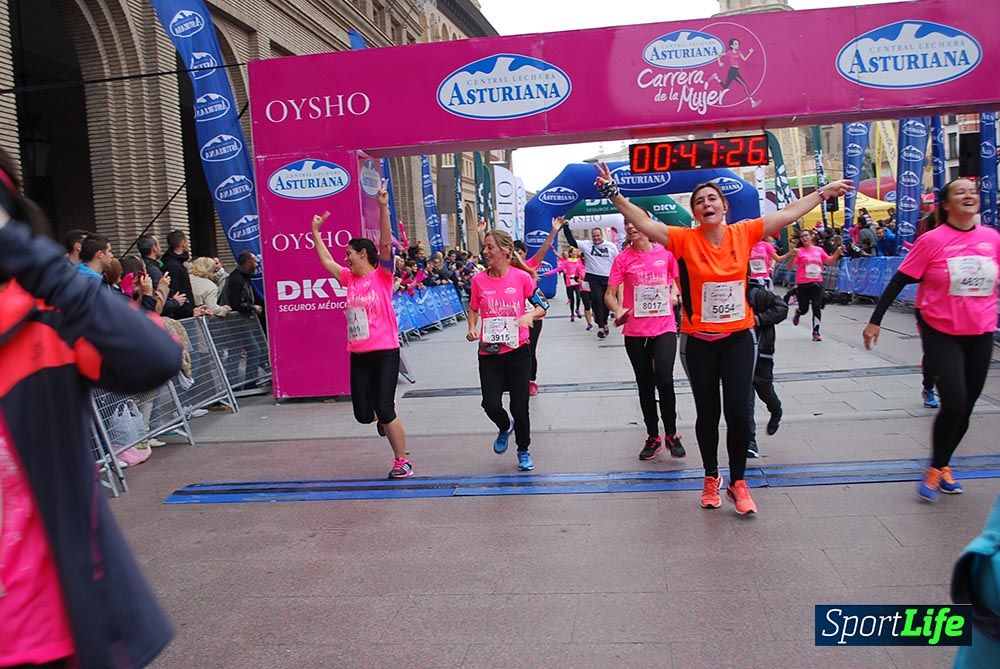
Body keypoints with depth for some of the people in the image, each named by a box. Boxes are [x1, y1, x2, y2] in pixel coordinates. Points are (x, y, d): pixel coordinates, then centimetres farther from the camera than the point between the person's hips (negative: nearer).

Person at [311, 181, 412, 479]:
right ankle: (384, 416, 43)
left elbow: (386, 243, -17)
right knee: (363, 414, 7)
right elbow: (325, 259, 20)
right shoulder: (349, 278, 11)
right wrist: (315, 230, 23)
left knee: (384, 410, -7)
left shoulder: (382, 275, -5)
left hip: (385, 352, -6)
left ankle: (402, 461, 10)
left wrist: (383, 207, -24)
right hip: (358, 354, 6)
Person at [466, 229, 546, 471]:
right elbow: (474, 310, 14)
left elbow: (541, 307, 3)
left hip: (518, 350, -1)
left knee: (519, 405, 4)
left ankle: (523, 451, 28)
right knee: (491, 403, -6)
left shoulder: (522, 277, -6)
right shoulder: (479, 280, -1)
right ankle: (505, 428, 31)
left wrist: (530, 315, -18)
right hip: (489, 352, 2)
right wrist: (472, 329, -4)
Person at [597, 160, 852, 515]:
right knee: (707, 413, 11)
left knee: (738, 411, 0)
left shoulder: (743, 233, -1)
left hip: (738, 338, 1)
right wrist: (613, 193, -23)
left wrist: (824, 192, 17)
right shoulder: (685, 239, -7)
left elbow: (788, 214, 9)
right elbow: (644, 224, -15)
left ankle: (738, 483, 19)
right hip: (699, 342, -1)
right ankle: (711, 479, 31)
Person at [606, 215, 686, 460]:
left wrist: (673, 294, -2)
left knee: (664, 380, -15)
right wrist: (618, 311, -23)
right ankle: (653, 437, 26)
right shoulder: (622, 259, -2)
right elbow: (609, 295, -4)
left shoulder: (666, 252, 1)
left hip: (664, 327, -1)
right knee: (645, 385, 10)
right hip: (635, 331, 1)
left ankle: (671, 433, 7)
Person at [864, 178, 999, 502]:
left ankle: (942, 466, 29)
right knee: (953, 404, -12)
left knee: (966, 408, 11)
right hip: (942, 333, -5)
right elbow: (899, 281, -9)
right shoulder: (932, 240, -11)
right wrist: (875, 321, -11)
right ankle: (935, 470, 10)